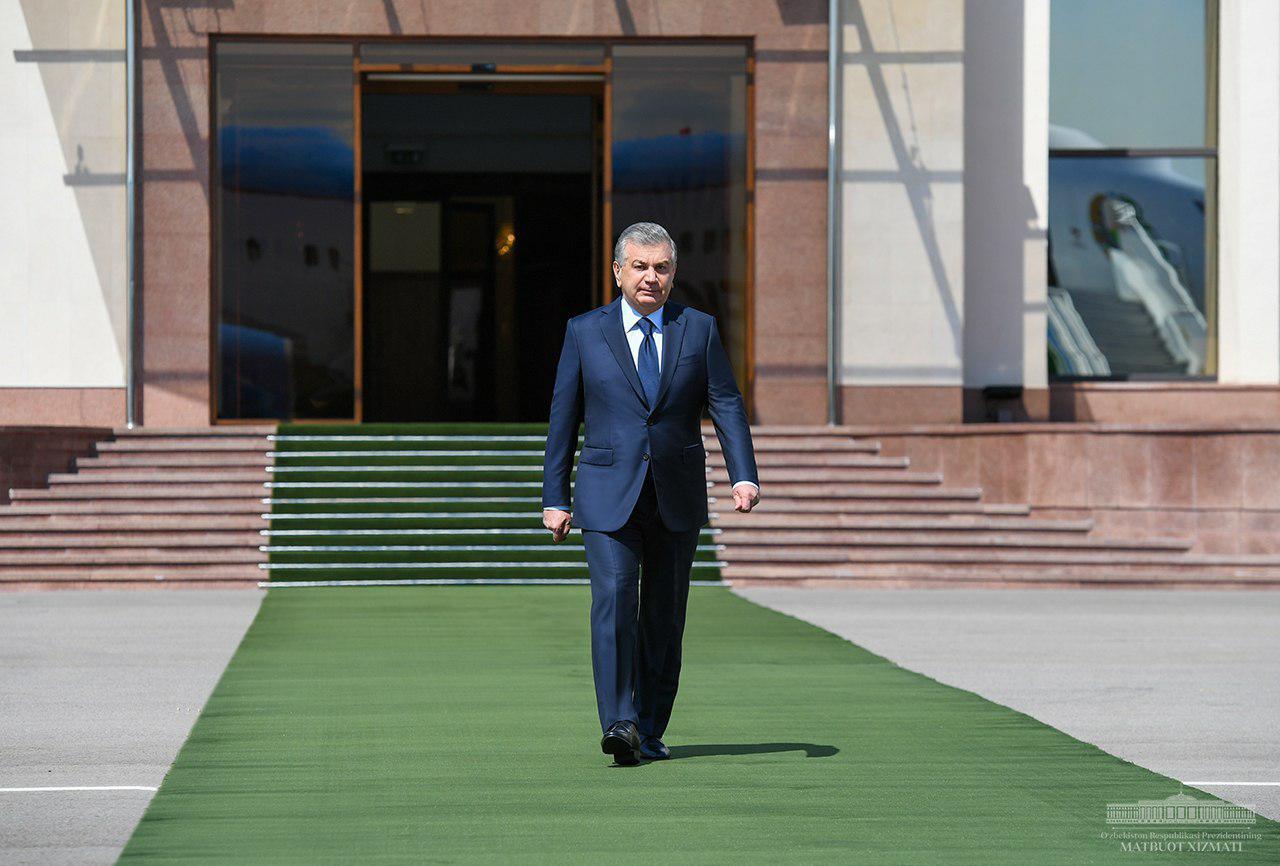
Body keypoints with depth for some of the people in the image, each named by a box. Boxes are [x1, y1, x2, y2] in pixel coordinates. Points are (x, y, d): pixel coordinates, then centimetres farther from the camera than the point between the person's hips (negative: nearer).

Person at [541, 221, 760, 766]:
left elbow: (726, 405, 3)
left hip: (677, 497, 2)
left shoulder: (699, 329, 7)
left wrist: (744, 476, -12)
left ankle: (650, 731, 15)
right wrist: (554, 499, 3)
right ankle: (618, 724, -24)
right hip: (608, 496, -2)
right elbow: (563, 418, 6)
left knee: (664, 618, 6)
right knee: (613, 599, -18)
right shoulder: (585, 332, 4)